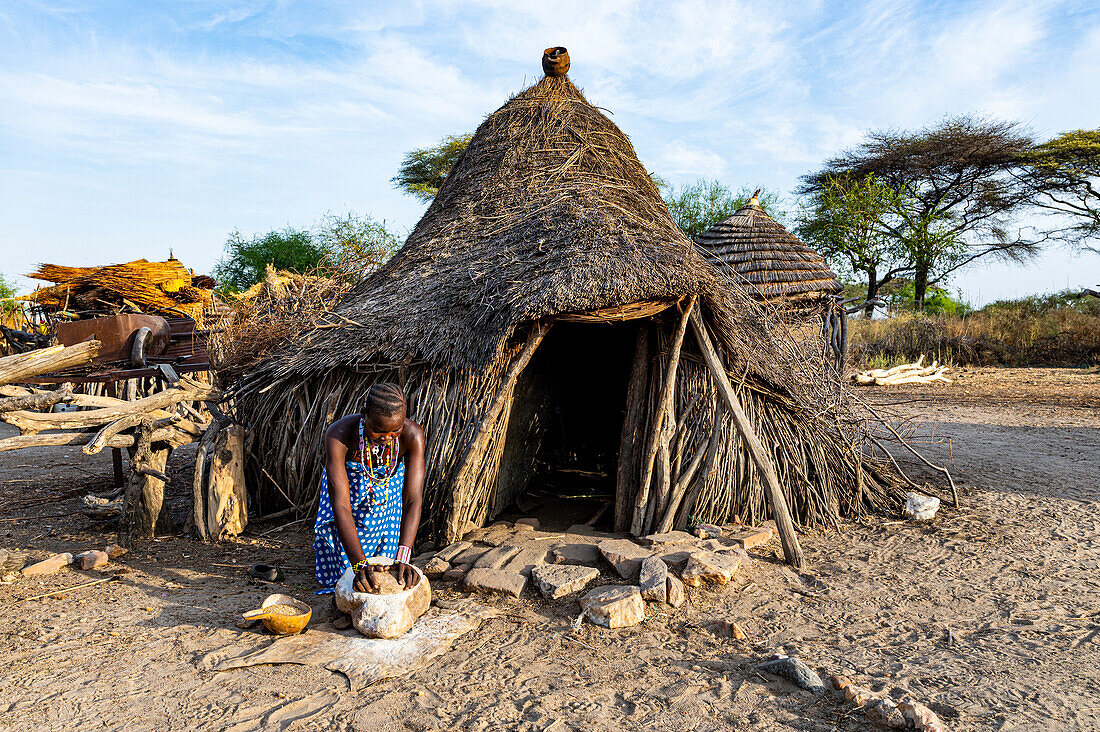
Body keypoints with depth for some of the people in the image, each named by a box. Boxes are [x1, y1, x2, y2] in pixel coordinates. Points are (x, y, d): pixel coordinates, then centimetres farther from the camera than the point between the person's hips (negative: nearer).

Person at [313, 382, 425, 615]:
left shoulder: (412, 434, -37)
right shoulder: (338, 435, -41)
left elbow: (413, 500, -38)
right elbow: (341, 505, -43)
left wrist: (403, 558, -49)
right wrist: (360, 564, -50)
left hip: (390, 485, 1)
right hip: (347, 481, -1)